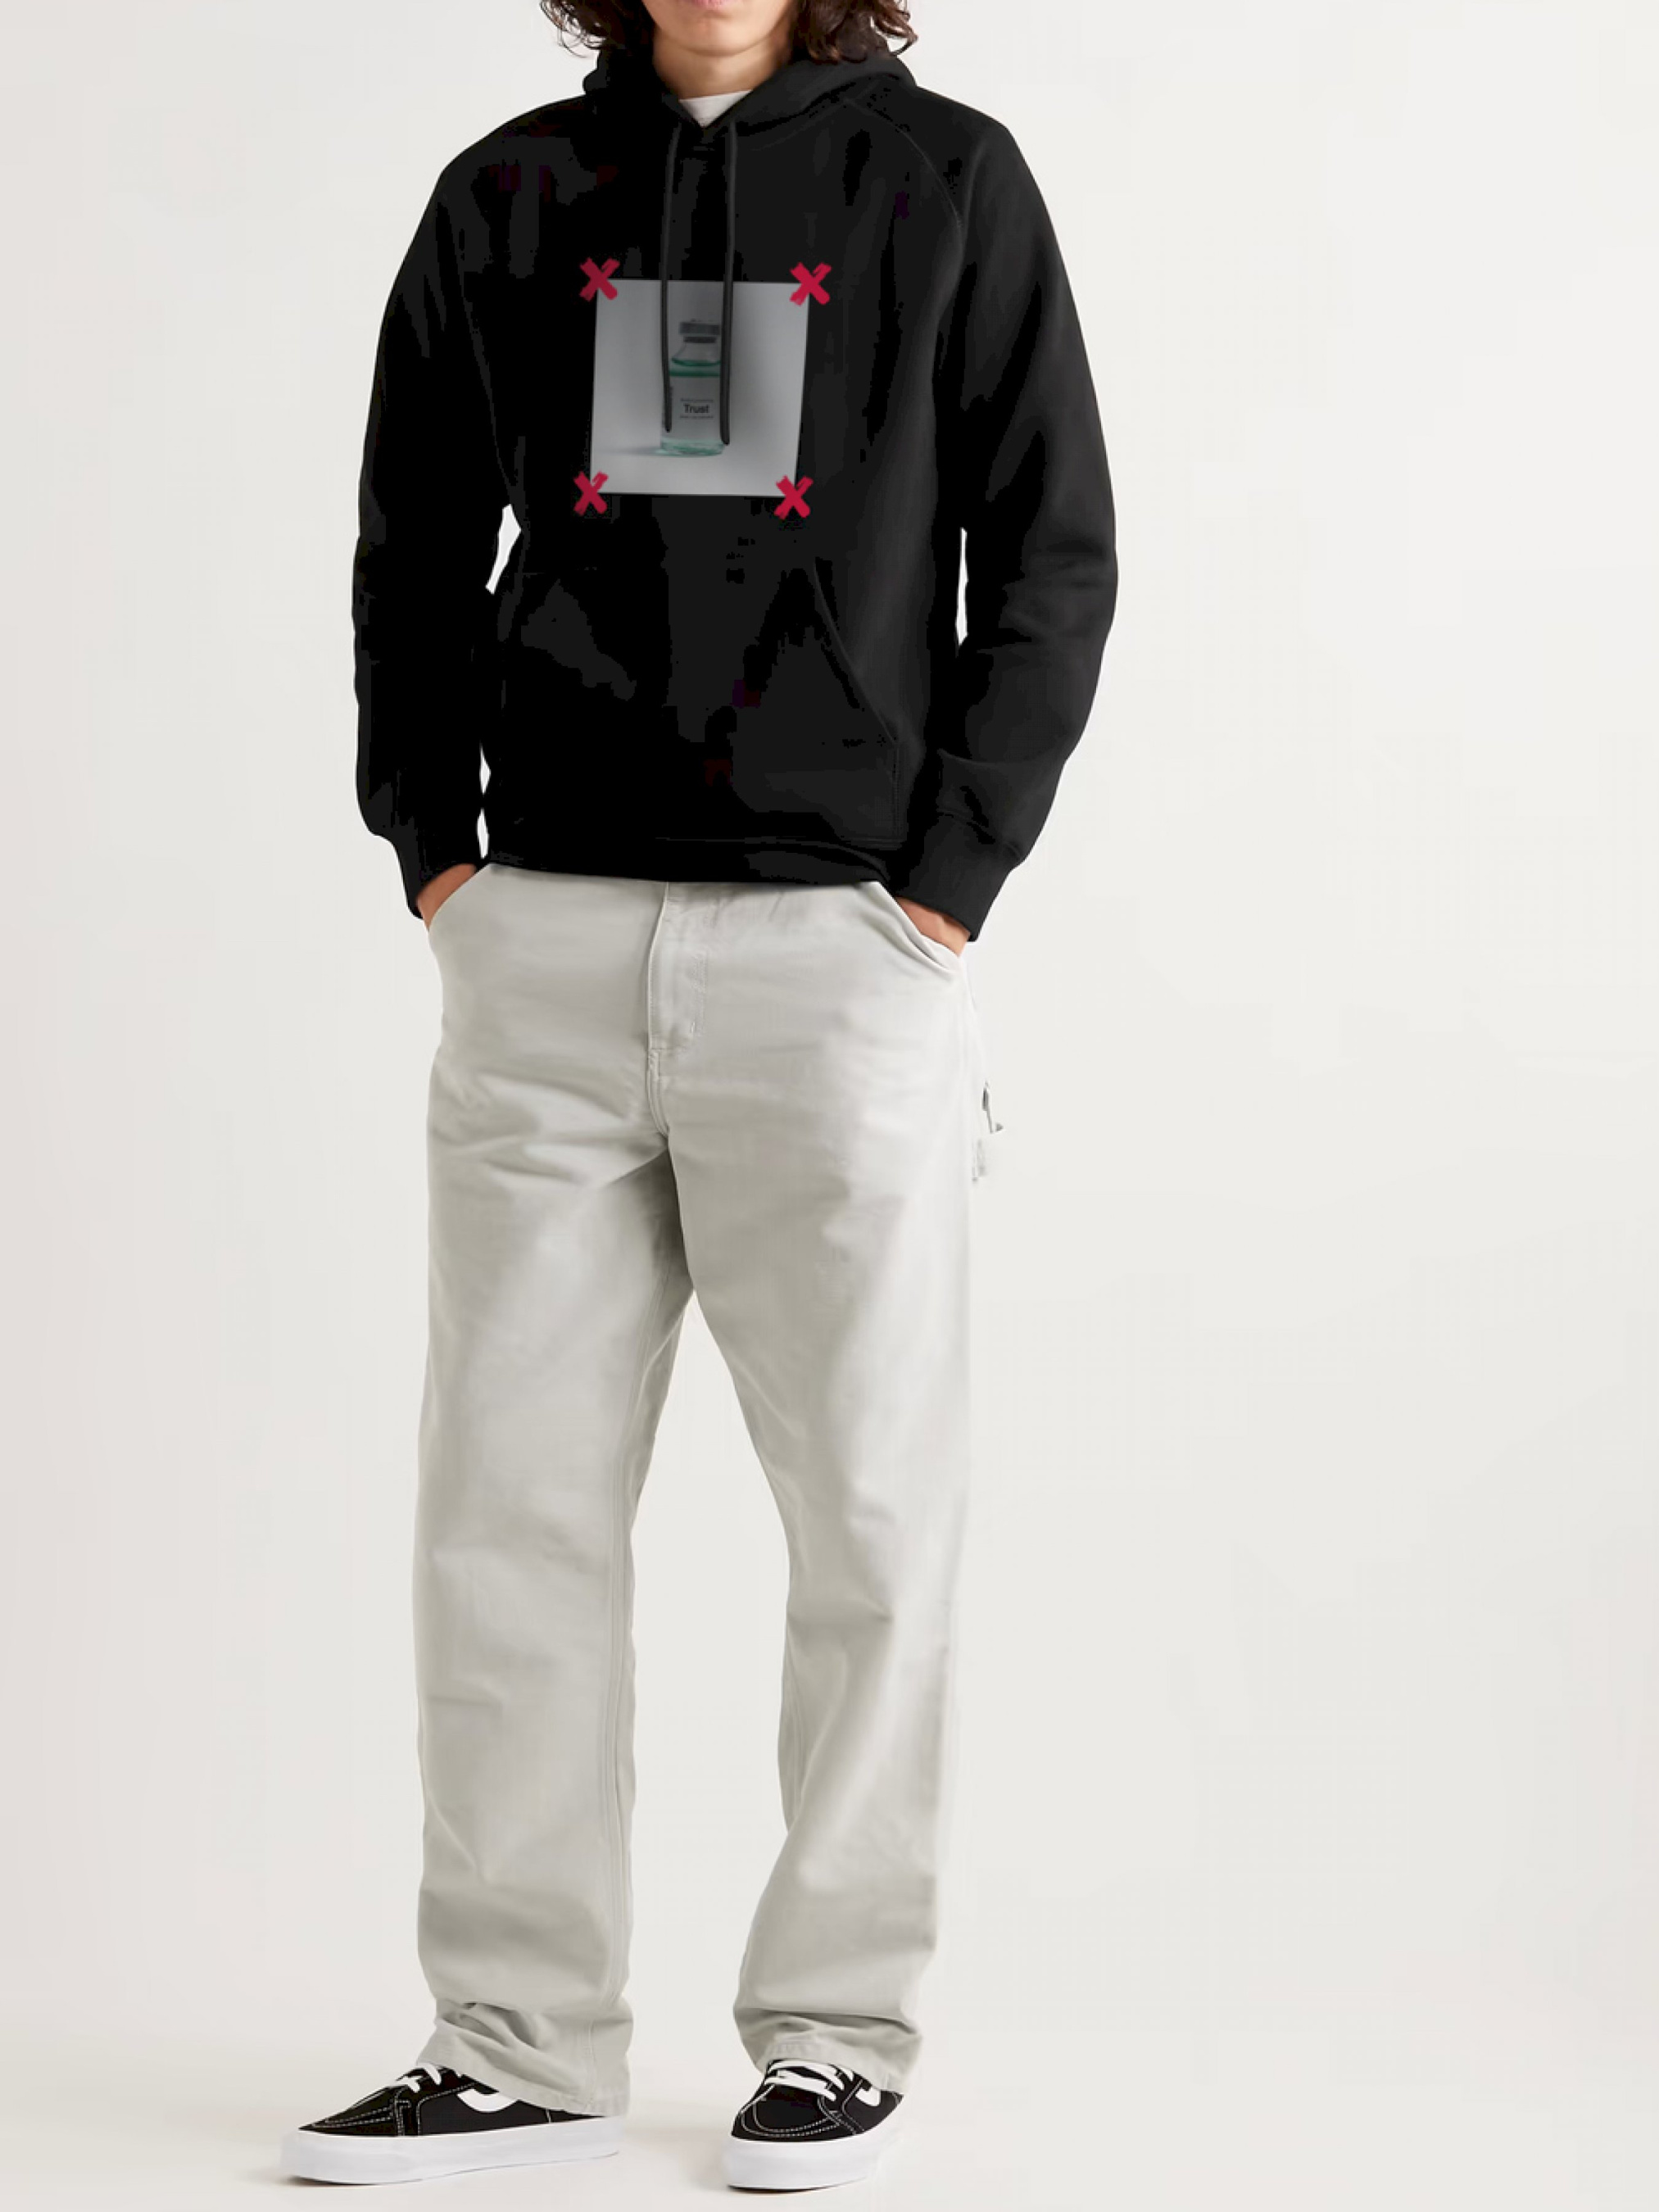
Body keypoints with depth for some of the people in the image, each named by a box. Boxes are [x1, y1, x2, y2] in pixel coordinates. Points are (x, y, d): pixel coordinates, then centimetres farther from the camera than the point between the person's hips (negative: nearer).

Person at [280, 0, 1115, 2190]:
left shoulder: (946, 181, 4)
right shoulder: (507, 199, 11)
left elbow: (1055, 554, 2)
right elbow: (414, 552, 17)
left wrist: (947, 880, -7)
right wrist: (430, 842, 5)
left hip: (840, 943, -2)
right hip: (547, 942, 3)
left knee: (872, 1515, 2)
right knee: (510, 1508, 2)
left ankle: (838, 2028, 14)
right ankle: (525, 2044, 11)